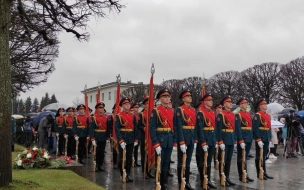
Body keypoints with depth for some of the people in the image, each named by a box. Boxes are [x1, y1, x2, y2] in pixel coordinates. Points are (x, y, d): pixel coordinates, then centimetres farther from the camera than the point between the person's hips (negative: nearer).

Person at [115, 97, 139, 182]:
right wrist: (121, 141, -19)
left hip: (131, 140, 4)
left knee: (129, 158, 8)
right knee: (122, 158, 3)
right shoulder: (118, 116, -5)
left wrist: (136, 140, 4)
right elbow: (117, 129, -12)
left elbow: (135, 128, 10)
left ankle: (128, 174, 16)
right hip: (122, 140, -4)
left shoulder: (133, 116, 9)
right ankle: (123, 175, 14)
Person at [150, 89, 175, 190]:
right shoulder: (155, 111, -7)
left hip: (169, 140, 6)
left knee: (166, 163, 12)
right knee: (159, 164, 2)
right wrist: (156, 144, -17)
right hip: (160, 140, -5)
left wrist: (174, 141, 8)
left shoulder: (172, 111, 11)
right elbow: (152, 128, -12)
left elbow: (173, 127, 15)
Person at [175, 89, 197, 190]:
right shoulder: (179, 110, -9)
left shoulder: (193, 110, 12)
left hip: (191, 138, 7)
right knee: (181, 162, 3)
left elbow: (195, 126, 14)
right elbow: (179, 127, -15)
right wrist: (181, 142, -20)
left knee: (188, 161, 12)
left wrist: (195, 140, 10)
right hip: (183, 137, -6)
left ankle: (187, 182, 20)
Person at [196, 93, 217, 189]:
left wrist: (215, 141, 12)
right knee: (203, 162, 2)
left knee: (209, 161, 13)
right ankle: (203, 181, 11)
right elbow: (199, 129, -16)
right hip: (204, 140, -7)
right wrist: (203, 143, -20)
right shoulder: (200, 113, -11)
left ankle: (209, 180, 21)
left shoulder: (213, 113, 14)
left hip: (212, 141, 7)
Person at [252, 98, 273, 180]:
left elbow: (269, 128, 19)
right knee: (259, 156, 1)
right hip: (260, 139, -8)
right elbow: (255, 129, -17)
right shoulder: (257, 115, -11)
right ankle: (259, 174, 8)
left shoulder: (268, 116, 15)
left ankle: (264, 172, 21)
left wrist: (270, 139, 14)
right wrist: (258, 140, -21)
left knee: (264, 156, 14)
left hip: (266, 139, 8)